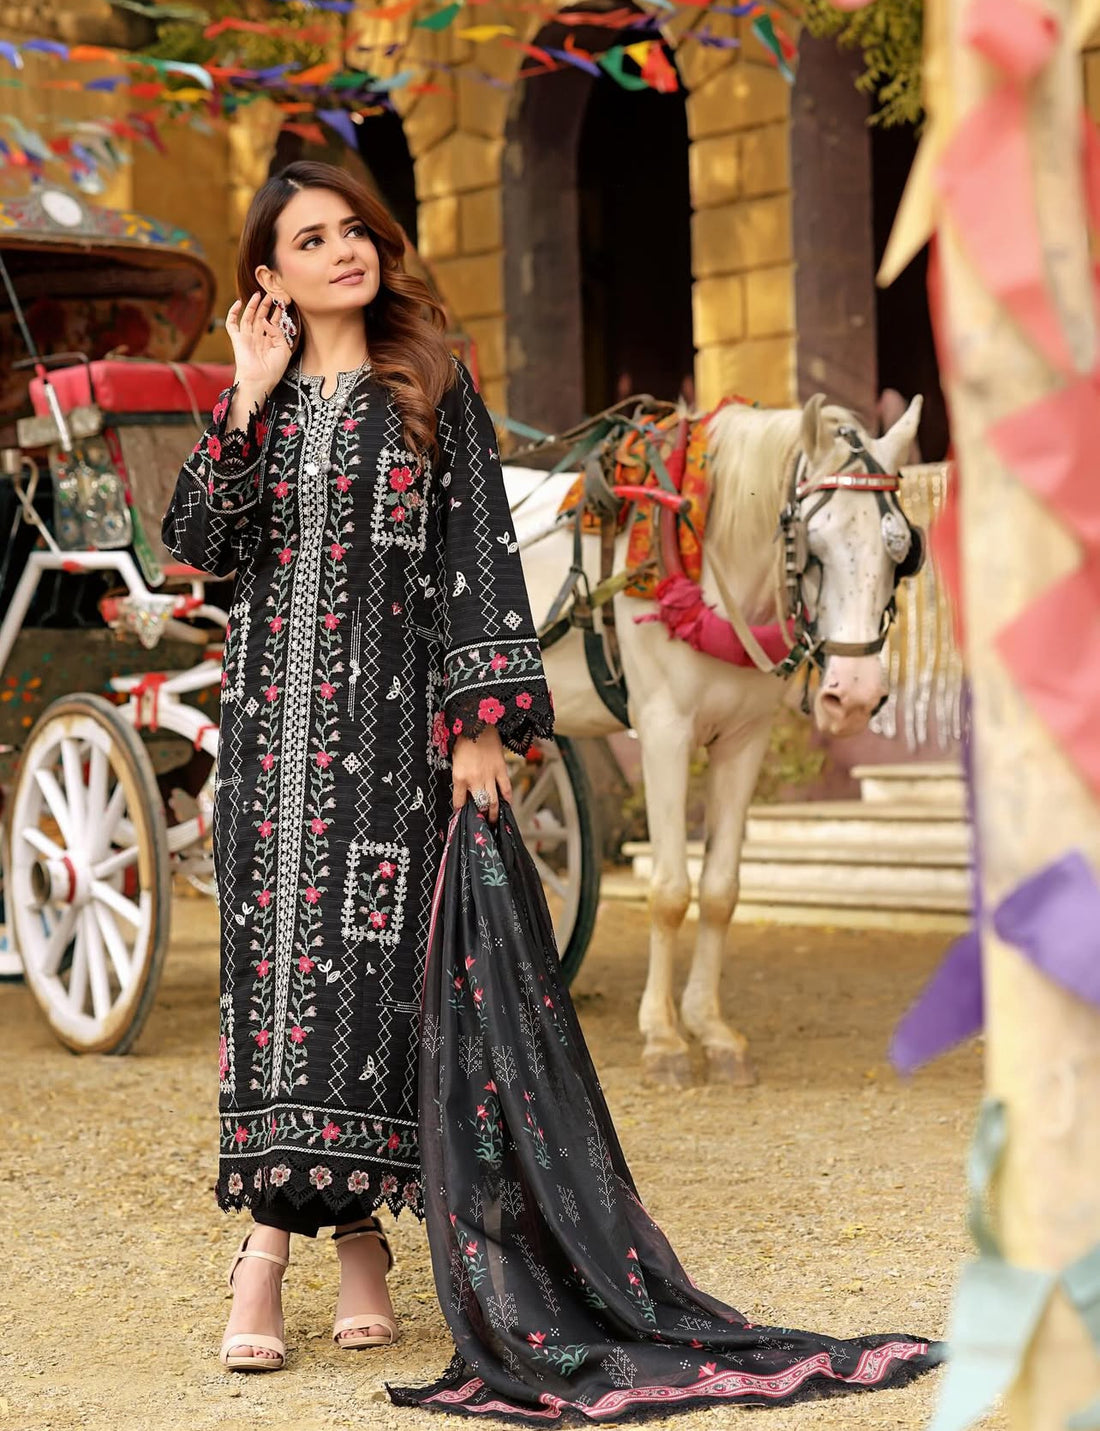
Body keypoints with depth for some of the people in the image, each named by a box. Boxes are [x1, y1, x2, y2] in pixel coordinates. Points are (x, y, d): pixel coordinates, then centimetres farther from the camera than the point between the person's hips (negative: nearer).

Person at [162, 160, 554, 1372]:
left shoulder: (431, 388, 5)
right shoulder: (257, 396, 12)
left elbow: (477, 554, -1)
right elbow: (195, 543, 1)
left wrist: (482, 721, -9)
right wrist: (248, 401, -6)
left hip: (389, 718, -2)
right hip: (273, 714, 2)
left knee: (373, 953, -4)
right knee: (272, 952, -3)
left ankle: (359, 1232, 4)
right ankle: (267, 1243, -4)